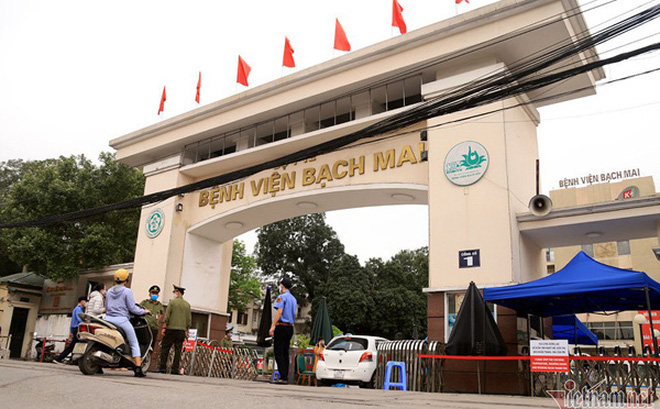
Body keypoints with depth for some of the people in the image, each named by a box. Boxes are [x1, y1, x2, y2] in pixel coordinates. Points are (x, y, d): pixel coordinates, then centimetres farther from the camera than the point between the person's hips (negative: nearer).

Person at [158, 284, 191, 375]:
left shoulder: (172, 302, -1)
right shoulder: (187, 304, 10)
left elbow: (167, 316, -6)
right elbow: (189, 319, 10)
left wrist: (164, 327, -4)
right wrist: (187, 331, 15)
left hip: (171, 328, -3)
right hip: (182, 330, 4)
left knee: (165, 348, 3)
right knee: (178, 350, 3)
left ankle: (162, 367, 1)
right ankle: (175, 369, 1)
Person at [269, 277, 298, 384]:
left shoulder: (282, 297, -6)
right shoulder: (293, 299, 19)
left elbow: (279, 312, -16)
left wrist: (272, 326, -18)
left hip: (281, 326, -8)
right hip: (290, 327, 8)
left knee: (279, 353, -7)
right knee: (285, 353, 9)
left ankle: (283, 377, -13)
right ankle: (285, 377, 7)